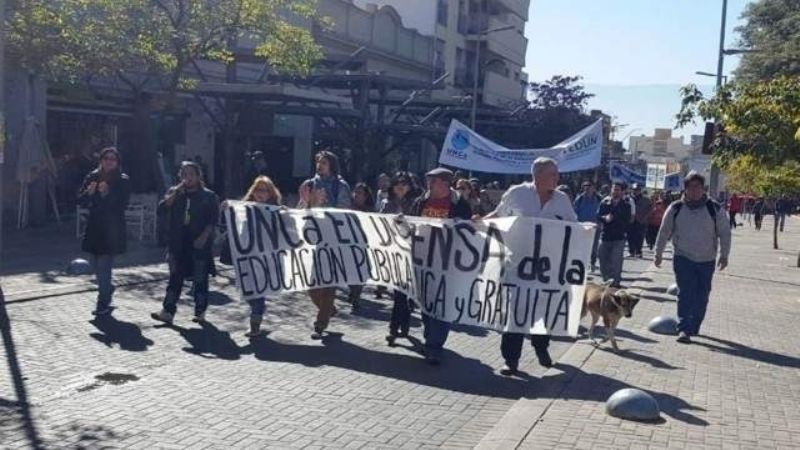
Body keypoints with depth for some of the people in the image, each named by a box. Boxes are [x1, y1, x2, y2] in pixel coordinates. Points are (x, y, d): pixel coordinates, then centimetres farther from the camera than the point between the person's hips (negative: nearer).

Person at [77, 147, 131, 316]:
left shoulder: (123, 181, -3)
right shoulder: (92, 177, 7)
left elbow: (122, 204, -13)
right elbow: (80, 201, 4)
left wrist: (107, 194, -25)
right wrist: (89, 192, -16)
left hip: (112, 230, -5)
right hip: (94, 227, 5)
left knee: (104, 266, -8)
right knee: (97, 265, 13)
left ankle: (103, 303, 1)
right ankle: (107, 289, 40)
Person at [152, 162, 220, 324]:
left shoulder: (208, 196, 1)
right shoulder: (174, 192, 11)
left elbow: (213, 220, -3)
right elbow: (162, 208, -5)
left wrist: (204, 237, -15)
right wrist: (177, 191, -11)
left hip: (199, 244, -3)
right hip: (177, 243, 3)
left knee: (200, 279, 3)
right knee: (175, 278, 5)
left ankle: (200, 312, 12)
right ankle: (168, 311, 6)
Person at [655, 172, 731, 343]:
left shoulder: (715, 209, -4)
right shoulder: (676, 208, -3)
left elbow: (725, 233, 3)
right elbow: (664, 232, 6)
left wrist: (724, 255, 0)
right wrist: (658, 254, 8)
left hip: (707, 261, 1)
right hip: (683, 258, -1)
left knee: (702, 296, 9)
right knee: (685, 293, -10)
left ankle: (694, 327, 24)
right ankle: (683, 329, -10)